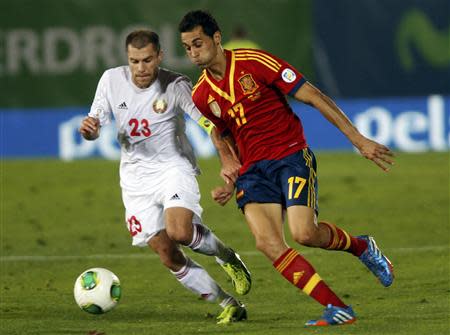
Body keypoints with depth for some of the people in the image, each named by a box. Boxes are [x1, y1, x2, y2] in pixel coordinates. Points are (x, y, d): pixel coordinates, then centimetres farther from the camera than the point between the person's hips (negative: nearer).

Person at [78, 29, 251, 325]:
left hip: (173, 168, -4)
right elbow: (95, 127, 4)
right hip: (135, 177, 4)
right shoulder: (112, 80, -3)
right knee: (168, 255, -3)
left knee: (179, 232, -30)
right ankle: (228, 305, 9)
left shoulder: (175, 86, -14)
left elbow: (209, 123, -17)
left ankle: (227, 256, 2)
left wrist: (230, 161, -30)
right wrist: (88, 129, -21)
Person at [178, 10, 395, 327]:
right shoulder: (201, 96, 8)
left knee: (304, 233, -24)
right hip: (253, 169, 5)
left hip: (291, 155, -4)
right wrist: (231, 185, 9)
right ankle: (338, 309, -14)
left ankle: (362, 247, 11)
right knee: (267, 242, -20)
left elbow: (314, 97, -8)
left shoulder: (255, 63, -9)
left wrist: (359, 140, -10)